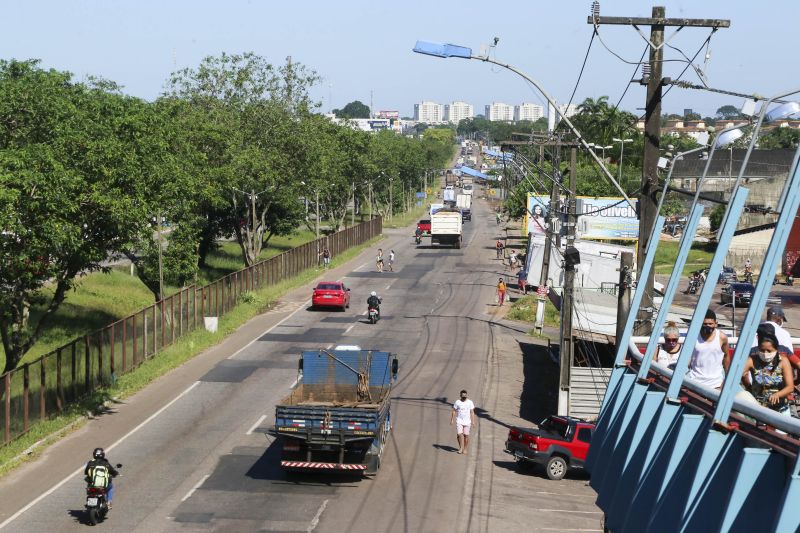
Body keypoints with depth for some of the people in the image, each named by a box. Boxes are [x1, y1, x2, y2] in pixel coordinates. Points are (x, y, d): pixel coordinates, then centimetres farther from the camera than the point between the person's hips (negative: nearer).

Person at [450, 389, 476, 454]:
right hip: (459, 421, 0)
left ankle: (465, 449, 12)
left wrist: (473, 421, -4)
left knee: (466, 435, -1)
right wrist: (452, 420, 2)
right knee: (459, 434, -11)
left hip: (467, 421, 0)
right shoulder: (457, 402, 2)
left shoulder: (470, 402, 1)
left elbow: (472, 412, 2)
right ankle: (461, 447, 2)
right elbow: (454, 411, 7)